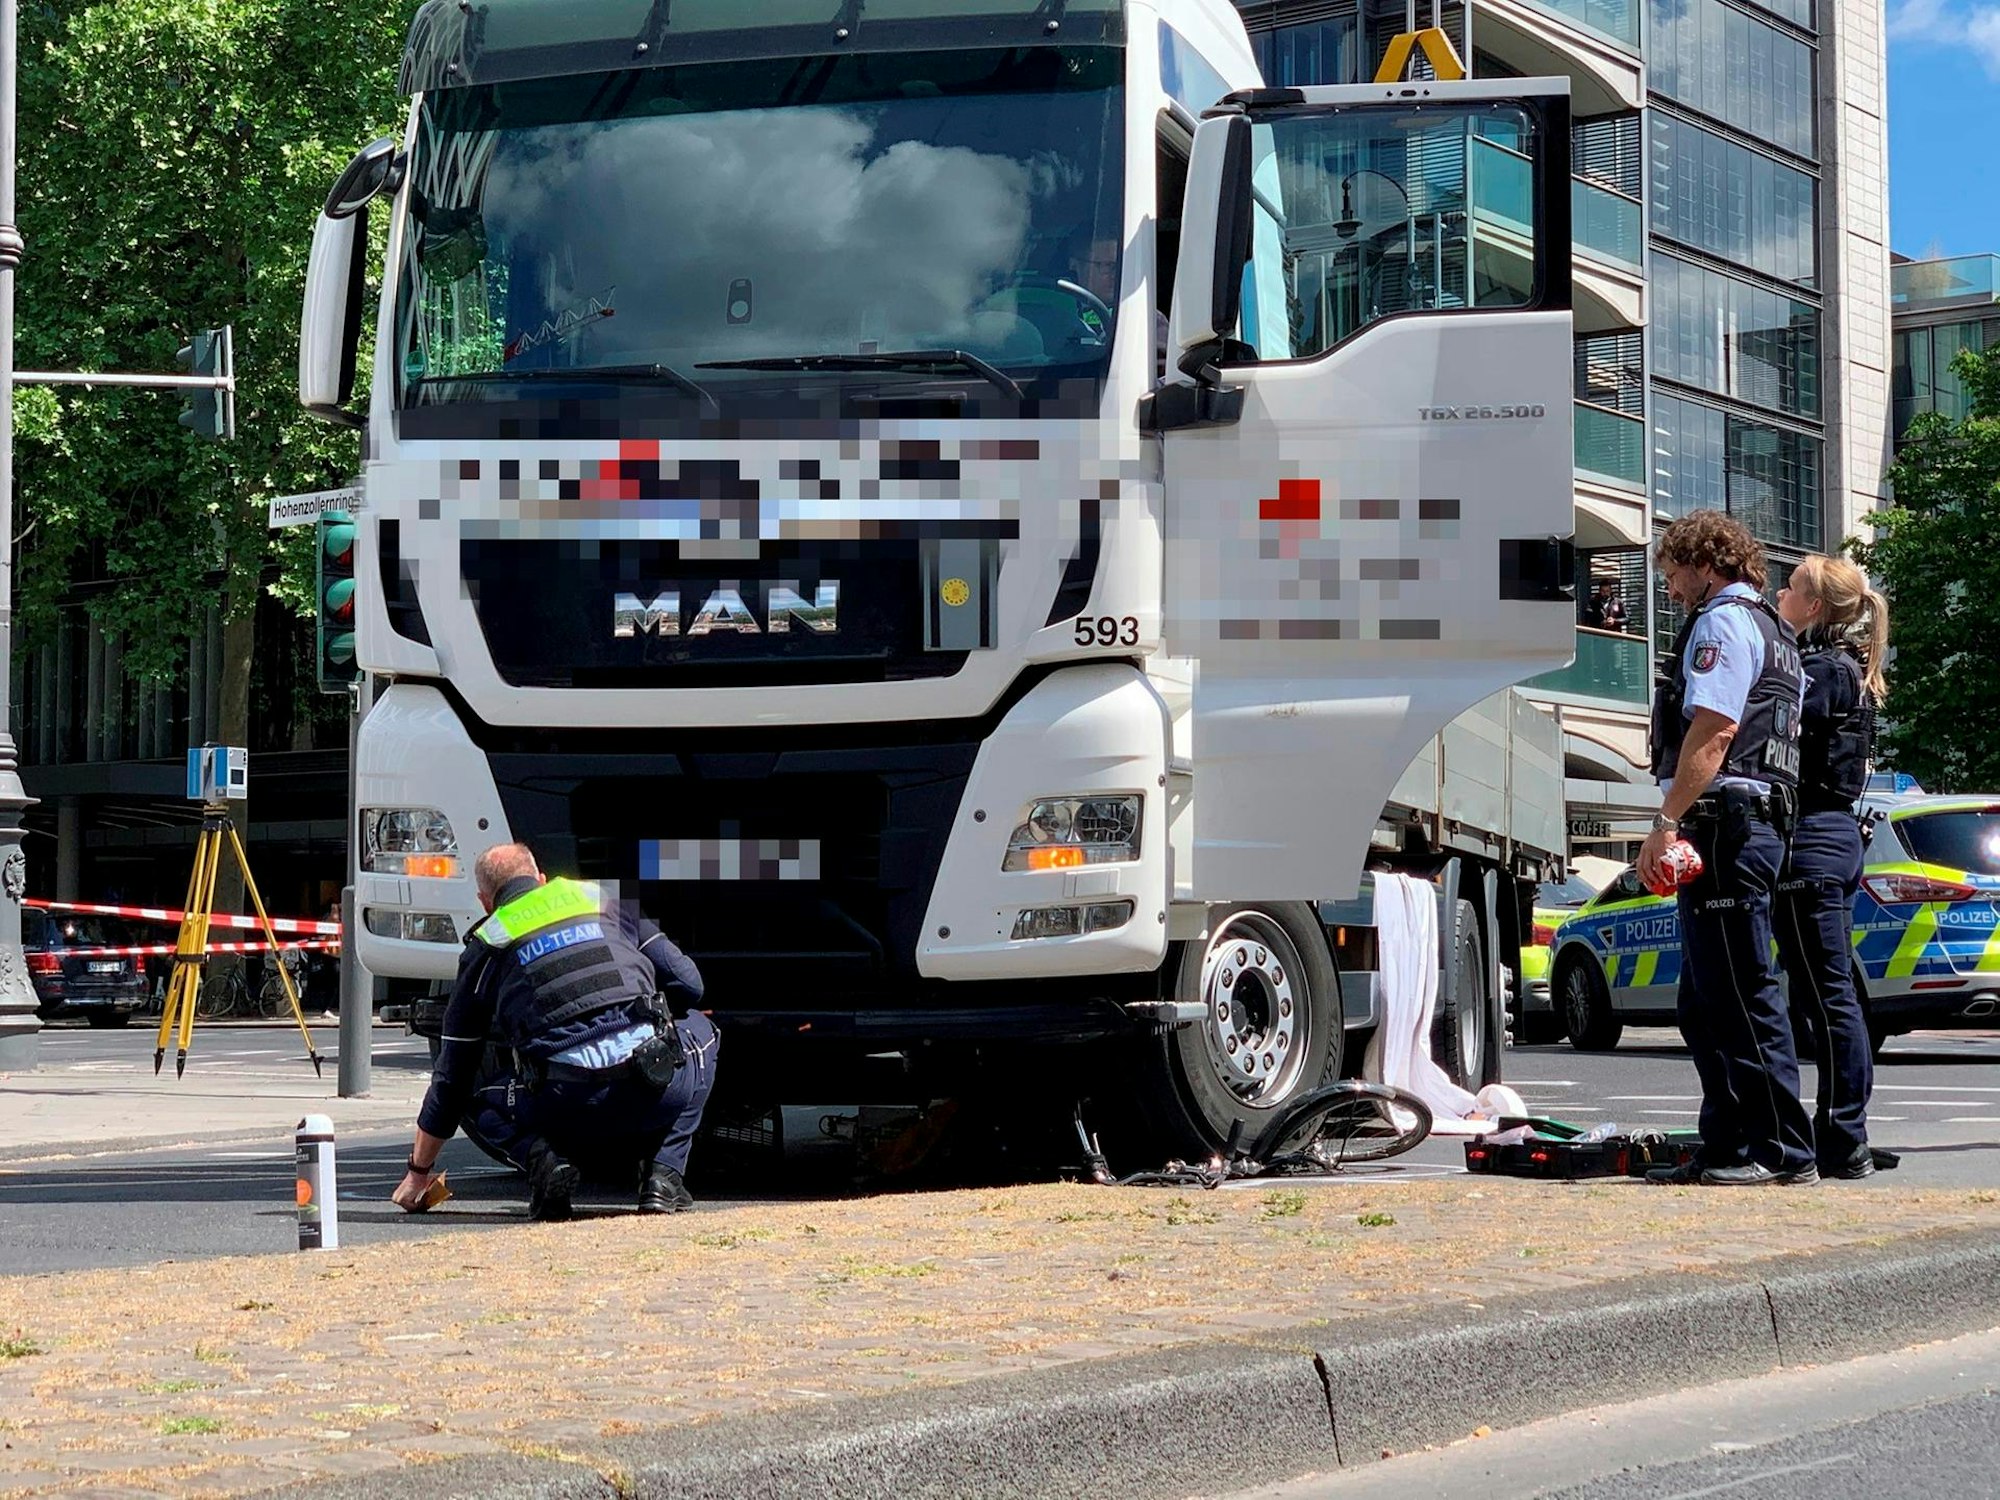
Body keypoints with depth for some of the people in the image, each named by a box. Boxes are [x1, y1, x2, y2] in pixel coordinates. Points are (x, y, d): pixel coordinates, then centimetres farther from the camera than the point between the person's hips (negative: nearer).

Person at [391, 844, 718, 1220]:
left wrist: (418, 1172, 37)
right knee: (698, 1029, 35)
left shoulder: (483, 953, 21)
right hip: (659, 1091, 0)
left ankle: (542, 1157, -3)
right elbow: (688, 983, 20)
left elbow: (451, 1077, 26)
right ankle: (664, 1175, 16)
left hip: (568, 1109, 0)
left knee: (487, 1108, 32)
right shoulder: (602, 904, 23)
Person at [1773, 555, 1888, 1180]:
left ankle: (1843, 1145, -8)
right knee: (1830, 993, 12)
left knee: (1823, 994, -8)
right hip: (1839, 832, 10)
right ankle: (1843, 1138, 15)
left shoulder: (1821, 670, -12)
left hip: (1810, 842, -10)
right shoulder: (1850, 672, 17)